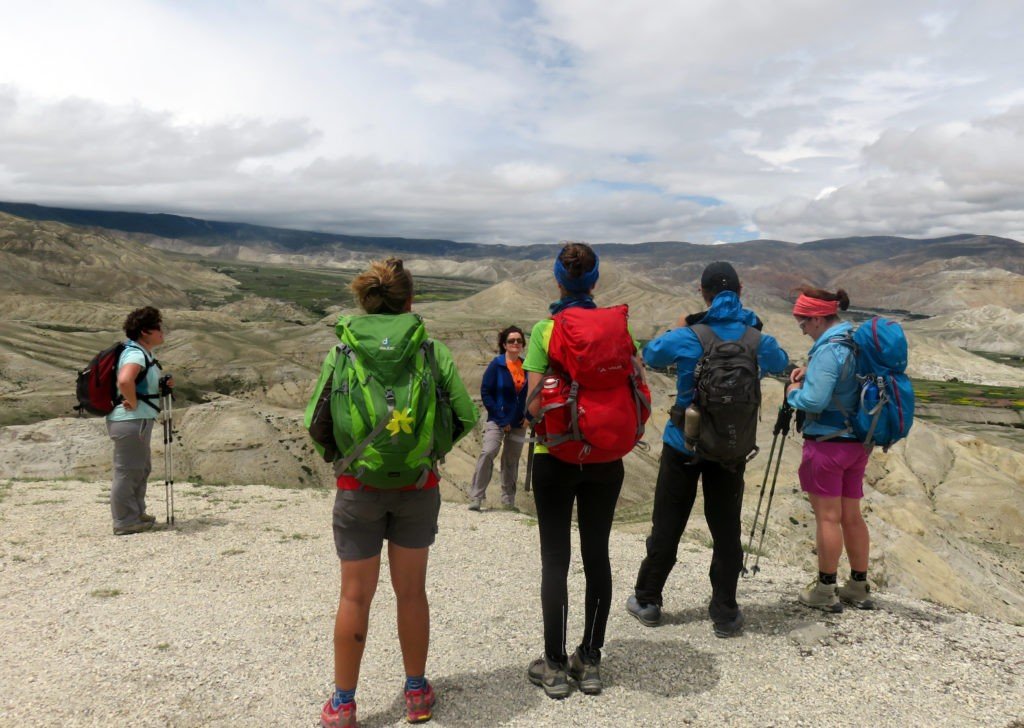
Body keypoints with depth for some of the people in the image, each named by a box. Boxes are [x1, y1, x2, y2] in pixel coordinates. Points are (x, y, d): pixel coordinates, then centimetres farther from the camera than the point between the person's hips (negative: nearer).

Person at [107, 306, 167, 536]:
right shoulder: (136, 354, -18)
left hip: (139, 421, 11)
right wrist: (133, 403, -23)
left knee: (141, 469, 20)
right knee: (128, 471, -2)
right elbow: (124, 381, -37)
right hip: (131, 421, -11)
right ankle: (125, 522, 7)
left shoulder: (143, 354, 14)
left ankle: (137, 514, 31)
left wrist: (162, 386, 9)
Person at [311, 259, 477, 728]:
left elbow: (316, 423, -7)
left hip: (358, 488, 0)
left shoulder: (342, 351, -6)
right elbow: (466, 417, -5)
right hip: (418, 487, 1)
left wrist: (339, 457, 11)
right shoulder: (432, 350, -6)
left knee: (355, 596, 13)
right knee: (411, 591, 16)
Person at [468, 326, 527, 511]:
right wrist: (500, 419, -13)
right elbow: (485, 392, -9)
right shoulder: (496, 364, -8)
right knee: (488, 452, -20)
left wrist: (529, 416, -1)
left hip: (519, 422, 4)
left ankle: (508, 501, 22)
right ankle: (476, 496, -12)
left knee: (512, 461, 11)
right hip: (498, 420, -4)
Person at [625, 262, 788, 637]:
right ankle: (725, 613, 16)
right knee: (726, 529, 10)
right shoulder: (757, 339, -5)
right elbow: (781, 362, 17)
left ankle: (647, 600, 21)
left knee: (667, 526, 9)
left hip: (683, 444, -1)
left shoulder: (687, 337, -13)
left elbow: (649, 354, 4)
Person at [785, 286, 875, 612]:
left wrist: (793, 391, -4)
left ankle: (825, 590, 13)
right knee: (851, 515, 16)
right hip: (857, 442, 9)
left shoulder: (828, 350, -19)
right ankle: (859, 587, 26)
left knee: (827, 516, 2)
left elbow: (813, 401, -24)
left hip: (827, 442, -9)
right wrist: (810, 371, 9)